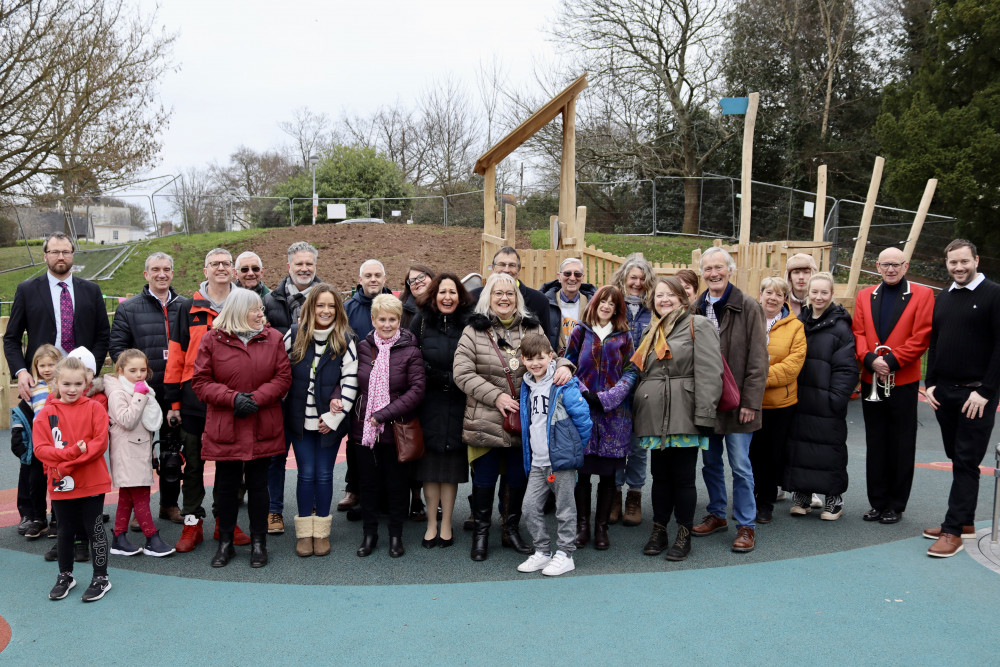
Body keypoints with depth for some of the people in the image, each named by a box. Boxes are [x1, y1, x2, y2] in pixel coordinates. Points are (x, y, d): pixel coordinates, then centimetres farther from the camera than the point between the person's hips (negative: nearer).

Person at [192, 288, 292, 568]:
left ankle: (258, 542, 22)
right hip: (224, 428, -1)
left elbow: (283, 377, -1)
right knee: (226, 484, 10)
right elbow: (200, 382, -4)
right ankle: (226, 542, 26)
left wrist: (257, 398, -15)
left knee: (258, 484, 9)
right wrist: (233, 398, -17)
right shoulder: (212, 340, -2)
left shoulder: (273, 338, 3)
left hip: (262, 428, 1)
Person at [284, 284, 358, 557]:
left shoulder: (345, 340, -4)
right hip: (299, 419, 1)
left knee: (324, 475, 5)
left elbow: (351, 381, -7)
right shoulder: (294, 335, -1)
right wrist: (280, 408, 0)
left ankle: (322, 531, 17)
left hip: (330, 420, -1)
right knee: (306, 474, 4)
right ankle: (304, 532, 15)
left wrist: (333, 417, -10)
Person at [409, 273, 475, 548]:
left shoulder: (469, 323, 0)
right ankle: (431, 525, 16)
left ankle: (446, 525, 14)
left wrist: (448, 378, -7)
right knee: (430, 463, 5)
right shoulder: (421, 321, 3)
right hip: (428, 404, 1)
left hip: (457, 404, -1)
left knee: (451, 465, 4)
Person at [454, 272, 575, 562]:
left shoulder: (532, 328, 9)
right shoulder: (474, 331, -1)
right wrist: (496, 396, -15)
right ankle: (481, 532, 24)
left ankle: (512, 529, 31)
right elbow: (462, 373, -7)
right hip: (486, 421, -3)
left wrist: (563, 366, -10)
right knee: (485, 477, 6)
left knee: (519, 477, 11)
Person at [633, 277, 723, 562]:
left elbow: (709, 373, -11)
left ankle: (684, 536, 13)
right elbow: (642, 373, 24)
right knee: (660, 476, 12)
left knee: (683, 477, 1)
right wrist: (638, 415, 18)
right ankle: (658, 531, 22)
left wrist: (704, 414, -18)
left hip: (683, 417, -6)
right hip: (655, 417, 6)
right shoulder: (653, 332, 20)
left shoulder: (698, 325, -2)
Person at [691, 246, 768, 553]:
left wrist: (750, 401, -13)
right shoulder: (696, 309, 7)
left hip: (736, 401, -5)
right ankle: (717, 514, 30)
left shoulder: (748, 307, -6)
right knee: (710, 462, 14)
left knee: (740, 465, 0)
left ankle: (746, 525, 12)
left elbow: (758, 359, -8)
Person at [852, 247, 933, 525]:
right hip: (871, 380, 3)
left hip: (903, 381, -3)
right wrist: (870, 359, -14)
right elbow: (858, 333, 4)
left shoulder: (922, 295, -1)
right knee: (875, 445, 10)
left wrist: (891, 361, -17)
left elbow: (921, 337, -9)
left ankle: (896, 506, 15)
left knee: (901, 446, 5)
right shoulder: (865, 296, 11)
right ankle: (878, 503, 20)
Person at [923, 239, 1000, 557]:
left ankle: (953, 530, -1)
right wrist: (930, 383, 7)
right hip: (943, 392, 6)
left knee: (967, 462, -4)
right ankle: (966, 523, 22)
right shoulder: (943, 298, 13)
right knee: (957, 458, 12)